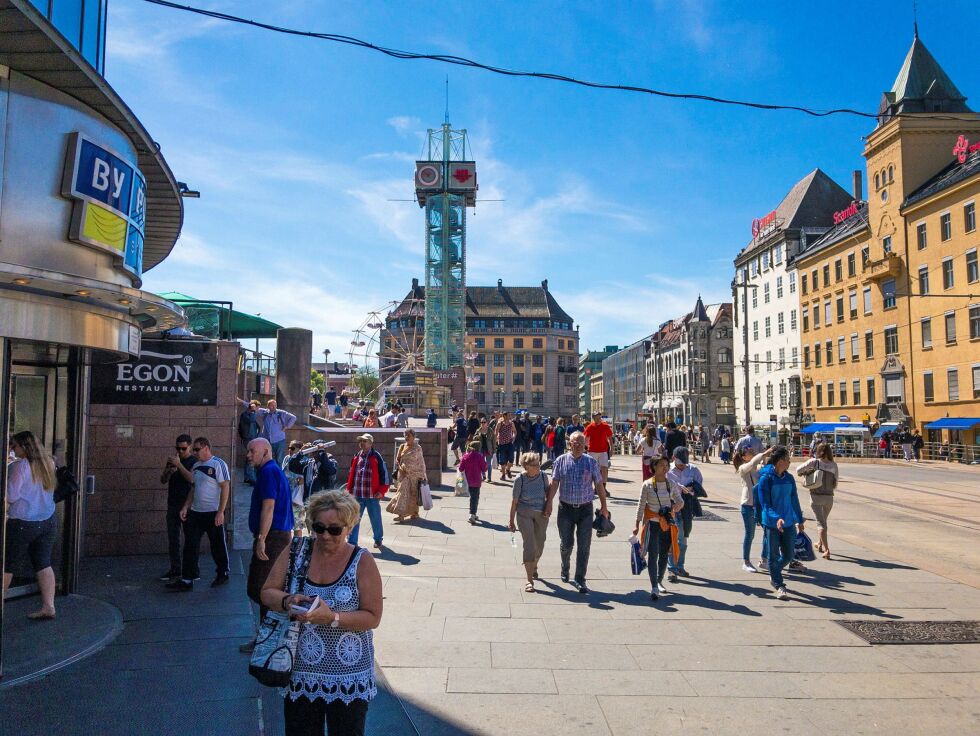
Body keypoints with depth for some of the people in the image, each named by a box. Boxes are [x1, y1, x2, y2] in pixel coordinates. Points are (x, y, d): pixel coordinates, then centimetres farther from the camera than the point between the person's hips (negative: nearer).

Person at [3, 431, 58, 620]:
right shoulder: (48, 463, 5)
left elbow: (11, 496, -14)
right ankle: (48, 607, 5)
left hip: (22, 523, -6)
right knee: (44, 564, 7)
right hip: (48, 522, 6)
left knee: (7, 566, 10)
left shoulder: (20, 466, -14)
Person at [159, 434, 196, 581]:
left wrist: (179, 465, -26)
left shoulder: (194, 462, -4)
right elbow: (163, 480, 8)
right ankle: (175, 569, 15)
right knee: (172, 538, 7)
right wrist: (169, 470, -12)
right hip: (173, 504, 5)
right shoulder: (173, 460, 11)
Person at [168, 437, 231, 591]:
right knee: (190, 546, 3)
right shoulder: (196, 465, 11)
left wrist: (221, 512, -19)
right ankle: (186, 580, 7)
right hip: (195, 512, 7)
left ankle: (222, 574, 25)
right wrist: (185, 507, 9)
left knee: (218, 545, 7)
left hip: (213, 513, -7)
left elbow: (226, 488, -15)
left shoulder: (218, 464, -11)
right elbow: (193, 488, 19)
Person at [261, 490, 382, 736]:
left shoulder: (362, 562, -10)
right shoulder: (296, 551, -2)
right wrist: (287, 601, -19)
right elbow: (267, 592, 2)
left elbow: (372, 617, -11)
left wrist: (332, 618, -25)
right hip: (301, 671, 2)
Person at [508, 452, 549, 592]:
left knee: (539, 545, 15)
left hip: (541, 514, 4)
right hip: (525, 514, -4)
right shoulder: (520, 480, -15)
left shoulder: (543, 476, -7)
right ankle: (530, 580, -5)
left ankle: (534, 567, 46)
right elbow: (514, 501, -8)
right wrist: (512, 521, -3)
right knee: (528, 544, -11)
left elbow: (548, 492, 11)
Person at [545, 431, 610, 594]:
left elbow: (599, 484, 5)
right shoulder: (561, 461, -1)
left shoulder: (591, 462, 1)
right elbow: (554, 483, -3)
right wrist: (549, 503, -11)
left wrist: (603, 506, 5)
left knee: (584, 546, -1)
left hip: (585, 509, 0)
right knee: (566, 544, 10)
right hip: (566, 508, 0)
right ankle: (565, 570, 38)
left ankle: (580, 579, 8)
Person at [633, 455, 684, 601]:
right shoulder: (647, 485, -6)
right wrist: (637, 524, -5)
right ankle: (654, 587, -10)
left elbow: (680, 501, 7)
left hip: (668, 524, 4)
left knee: (664, 555, 13)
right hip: (652, 523, -4)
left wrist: (678, 506, -18)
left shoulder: (671, 484, 4)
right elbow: (641, 505, -3)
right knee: (653, 554, -9)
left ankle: (659, 582, 31)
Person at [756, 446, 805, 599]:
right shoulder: (766, 478, -13)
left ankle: (774, 574, 36)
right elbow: (764, 503, -15)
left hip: (788, 523, 5)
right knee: (774, 555, 3)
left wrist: (799, 520, 21)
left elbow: (794, 500, 15)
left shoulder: (789, 478, 5)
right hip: (771, 523, -5)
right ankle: (778, 586, 16)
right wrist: (776, 518, -28)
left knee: (789, 554, 10)